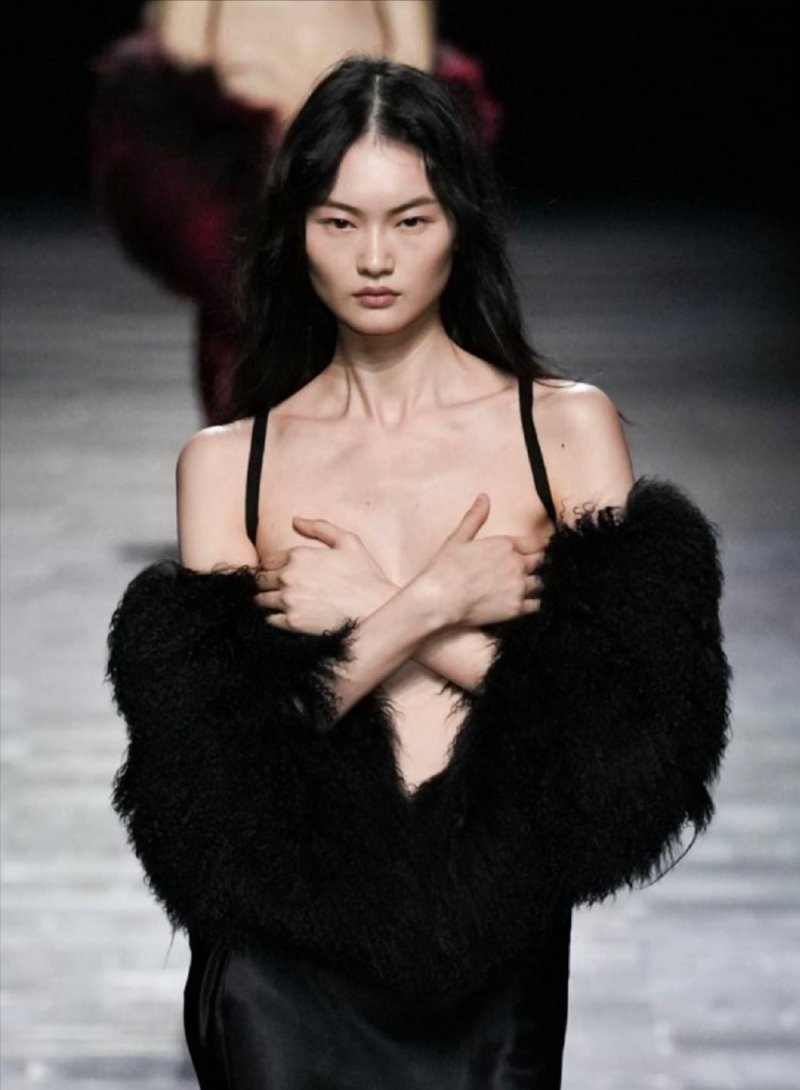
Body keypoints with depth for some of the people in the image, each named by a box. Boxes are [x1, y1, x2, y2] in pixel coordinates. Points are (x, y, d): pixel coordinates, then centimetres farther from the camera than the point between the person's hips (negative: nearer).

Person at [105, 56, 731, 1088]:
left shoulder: (569, 427, 2)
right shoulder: (224, 461, 4)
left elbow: (625, 710, -7)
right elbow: (226, 728, -6)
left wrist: (367, 612, -10)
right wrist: (433, 604, -12)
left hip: (499, 941, 0)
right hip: (287, 954, 0)